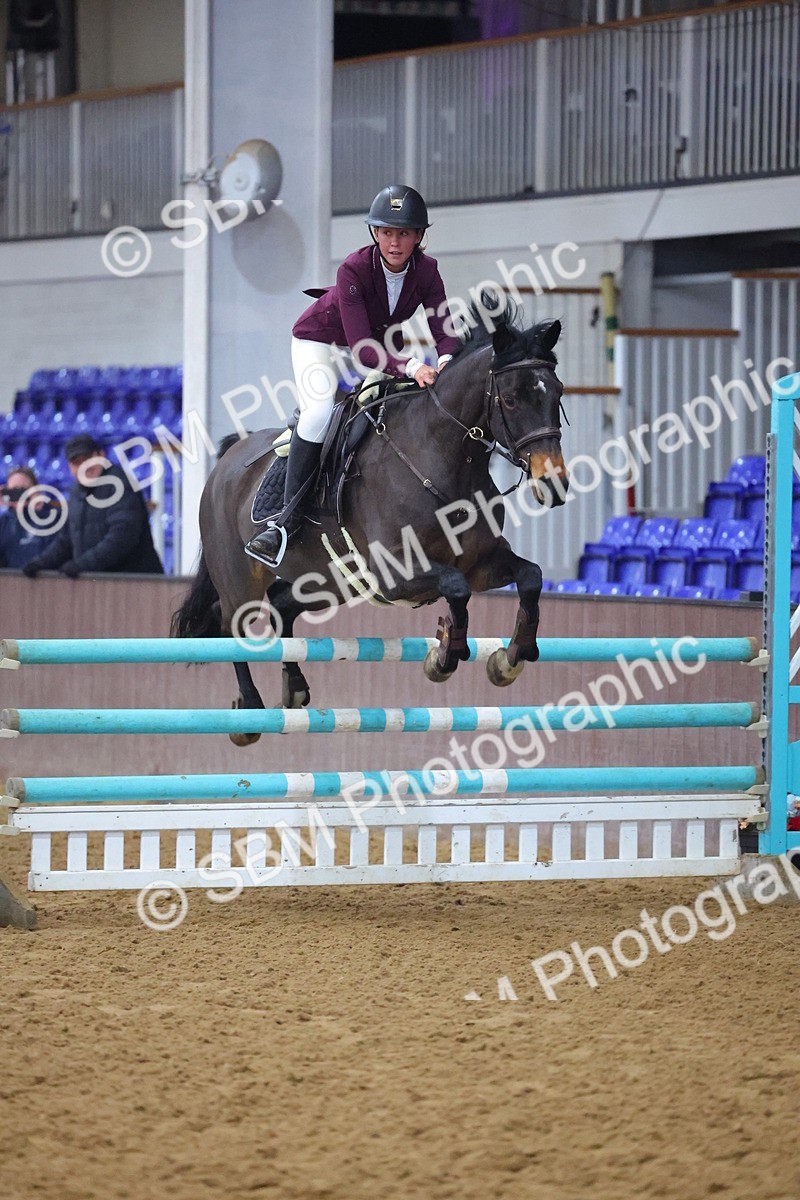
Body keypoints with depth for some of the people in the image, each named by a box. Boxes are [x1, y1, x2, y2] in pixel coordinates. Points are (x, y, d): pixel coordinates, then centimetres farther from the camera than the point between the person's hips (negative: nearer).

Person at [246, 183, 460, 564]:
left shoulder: (426, 271, -19)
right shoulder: (354, 269, -33)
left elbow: (444, 332, -24)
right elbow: (362, 346, -40)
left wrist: (446, 362, -48)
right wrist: (410, 367, -56)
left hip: (381, 344, 6)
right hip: (320, 340, -6)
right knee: (319, 411, -29)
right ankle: (289, 515, -26)